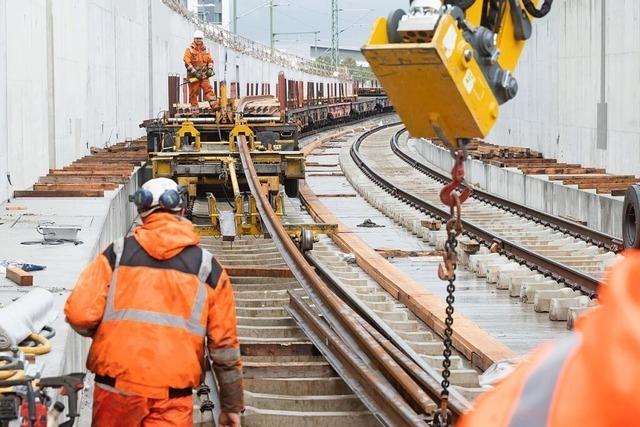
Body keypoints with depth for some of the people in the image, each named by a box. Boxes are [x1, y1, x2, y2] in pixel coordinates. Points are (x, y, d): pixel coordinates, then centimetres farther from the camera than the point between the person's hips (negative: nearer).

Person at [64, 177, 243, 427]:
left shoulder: (117, 254, 4)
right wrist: (232, 406, 16)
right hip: (172, 397, -1)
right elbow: (224, 343, 7)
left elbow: (79, 315, -6)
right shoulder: (207, 267, 6)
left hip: (116, 388, 1)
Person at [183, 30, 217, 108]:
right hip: (193, 76, -3)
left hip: (203, 75, 3)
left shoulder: (205, 50, 13)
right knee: (193, 93, -1)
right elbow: (187, 62, -12)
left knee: (208, 89, -12)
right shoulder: (189, 50, -2)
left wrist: (210, 69, -2)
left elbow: (210, 60, 18)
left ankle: (214, 105, -22)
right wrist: (195, 73, -19)